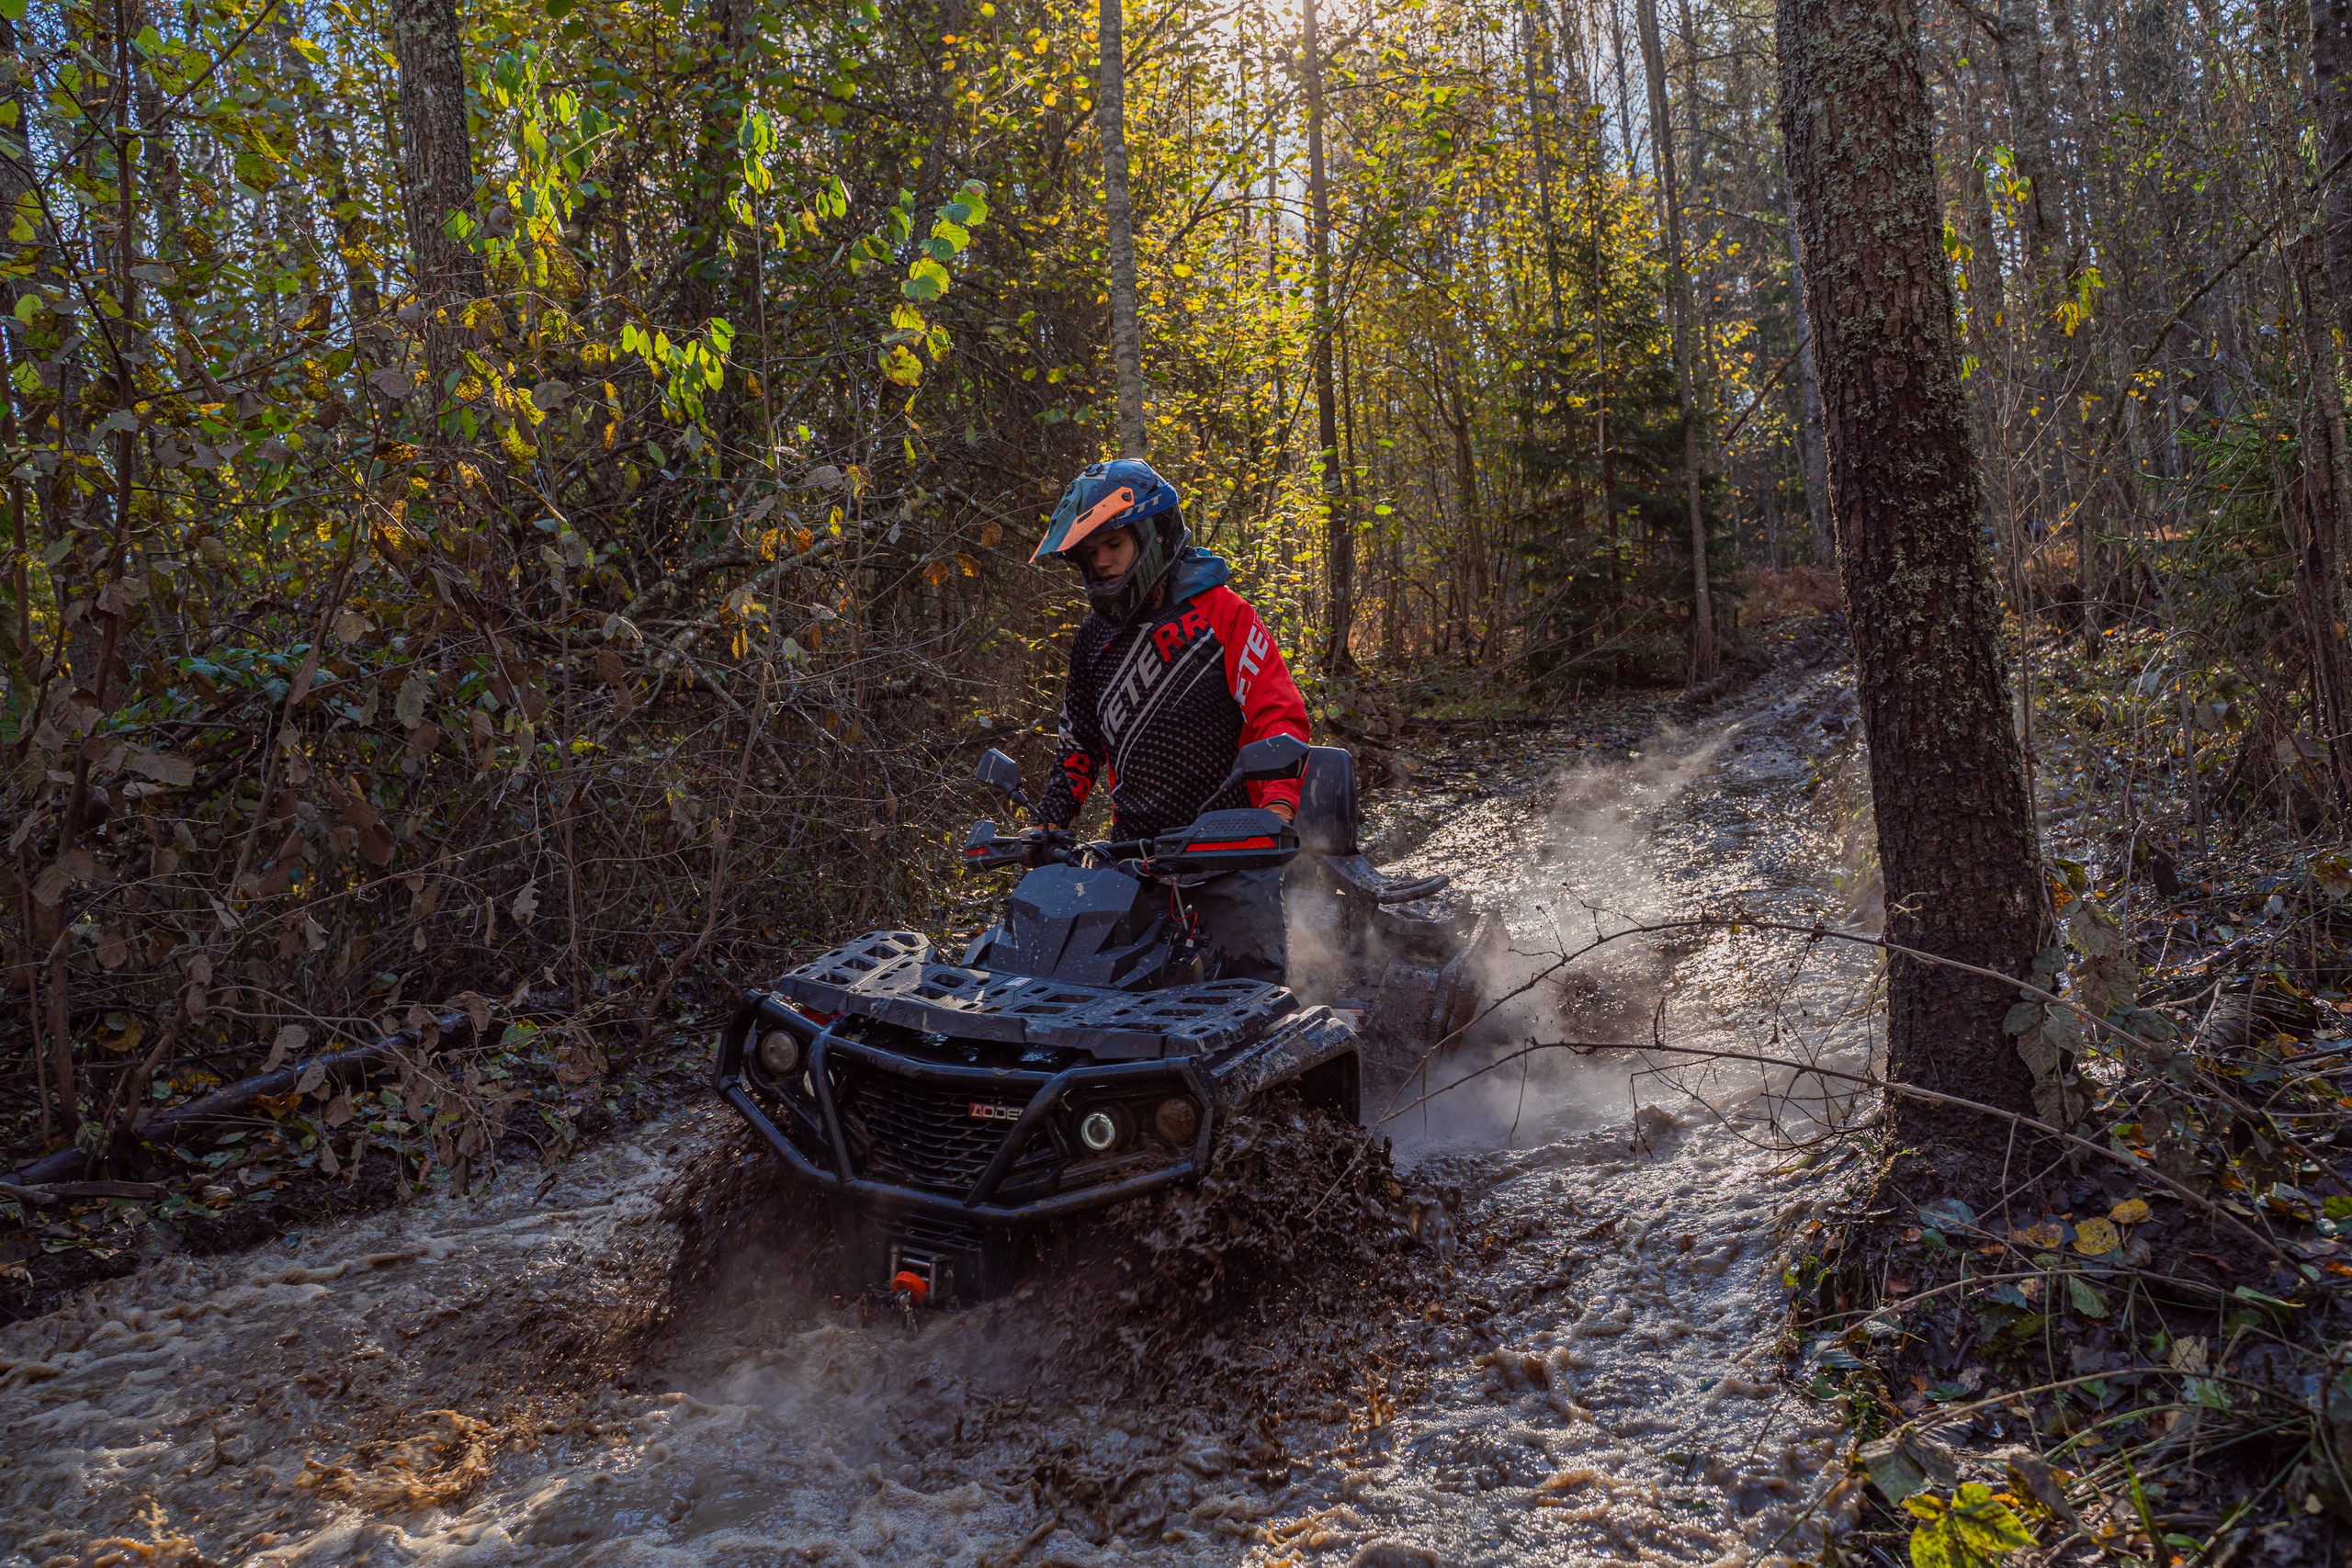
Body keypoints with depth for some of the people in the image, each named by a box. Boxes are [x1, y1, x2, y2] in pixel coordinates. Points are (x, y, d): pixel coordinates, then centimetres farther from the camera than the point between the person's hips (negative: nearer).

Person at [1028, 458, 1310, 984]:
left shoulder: (1221, 611, -3)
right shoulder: (1094, 639, 14)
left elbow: (1279, 711, -9)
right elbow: (1080, 743, 24)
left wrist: (1279, 802, -25)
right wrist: (1049, 824, 13)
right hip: (1134, 844, 5)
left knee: (1251, 983, -6)